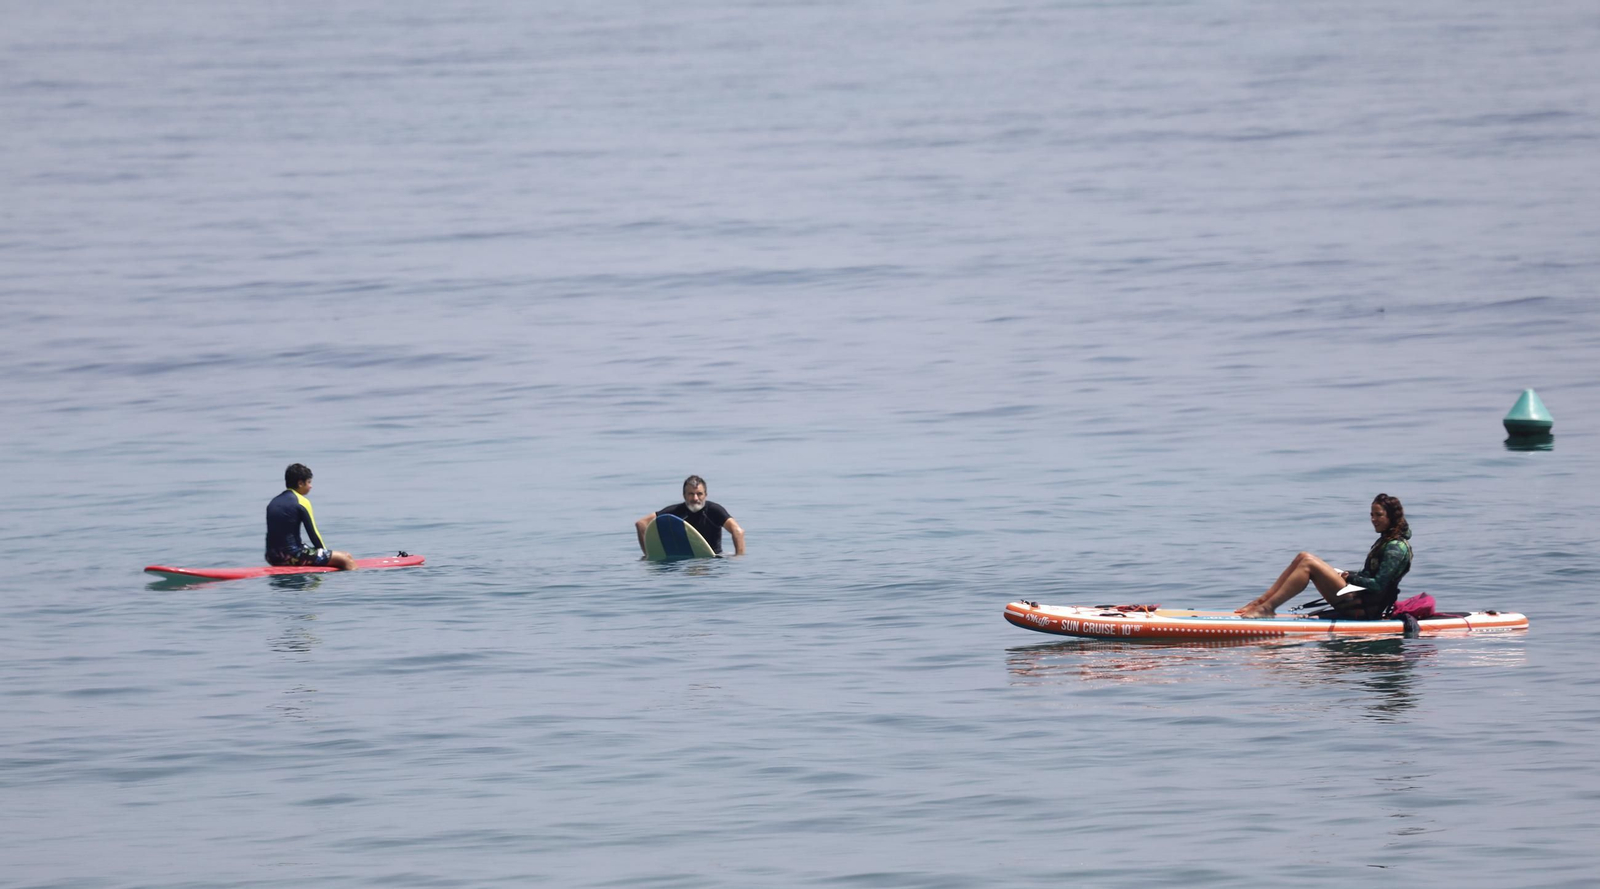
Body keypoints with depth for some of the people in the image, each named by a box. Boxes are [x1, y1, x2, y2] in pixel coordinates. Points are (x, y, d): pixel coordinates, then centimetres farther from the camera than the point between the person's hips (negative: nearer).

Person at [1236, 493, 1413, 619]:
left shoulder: (1397, 548, -11)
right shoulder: (1384, 542, 19)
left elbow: (1378, 585, -18)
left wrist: (1350, 578, -9)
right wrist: (1348, 575, 6)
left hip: (1365, 609, -10)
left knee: (1309, 563, -18)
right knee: (1303, 558, 4)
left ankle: (1267, 607, -19)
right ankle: (1262, 601, 0)